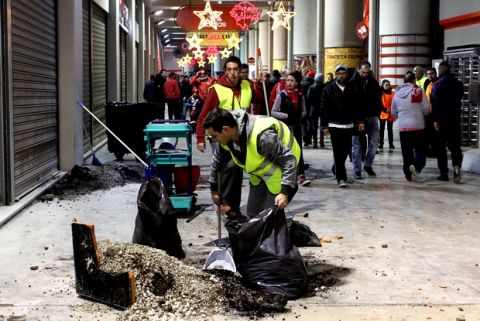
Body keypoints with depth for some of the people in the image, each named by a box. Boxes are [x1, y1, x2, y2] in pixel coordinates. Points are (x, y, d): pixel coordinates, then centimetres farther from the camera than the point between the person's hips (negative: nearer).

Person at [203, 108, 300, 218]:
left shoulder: (262, 136, -39)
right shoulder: (227, 137, -14)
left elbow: (289, 160, -32)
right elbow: (217, 160, 7)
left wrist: (285, 192, -37)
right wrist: (214, 189, 15)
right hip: (260, 173, 8)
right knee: (253, 213, 11)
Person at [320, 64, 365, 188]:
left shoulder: (351, 88, 8)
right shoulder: (329, 89, -1)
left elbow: (357, 106, 10)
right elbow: (323, 108, -3)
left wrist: (360, 121, 0)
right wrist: (324, 125, -8)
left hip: (349, 125, 4)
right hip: (334, 125, -3)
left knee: (346, 150, 10)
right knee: (338, 152, -4)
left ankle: (337, 167, 36)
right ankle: (341, 178, -3)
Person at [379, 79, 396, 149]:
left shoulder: (393, 94, 1)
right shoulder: (381, 94, -4)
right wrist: (385, 110, -17)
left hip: (390, 114, 1)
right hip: (382, 114, -1)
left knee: (390, 129, 7)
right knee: (382, 129, 4)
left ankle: (391, 144, 12)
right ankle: (380, 143, 9)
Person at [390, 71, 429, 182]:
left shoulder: (397, 93, 6)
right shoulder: (418, 91, -7)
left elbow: (393, 112, 14)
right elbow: (426, 109, -8)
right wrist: (423, 115, 14)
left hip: (403, 127, 3)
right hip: (418, 126, -3)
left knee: (406, 152, 9)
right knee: (421, 150, 4)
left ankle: (408, 174, 7)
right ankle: (415, 165, -21)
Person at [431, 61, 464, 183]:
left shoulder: (437, 85, -9)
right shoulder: (458, 83, 6)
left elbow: (435, 104, -16)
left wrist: (435, 120, -17)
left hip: (442, 119, -4)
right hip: (455, 119, 4)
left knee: (441, 146, 5)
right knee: (455, 145, 9)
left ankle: (444, 173, 4)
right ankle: (457, 165, -17)